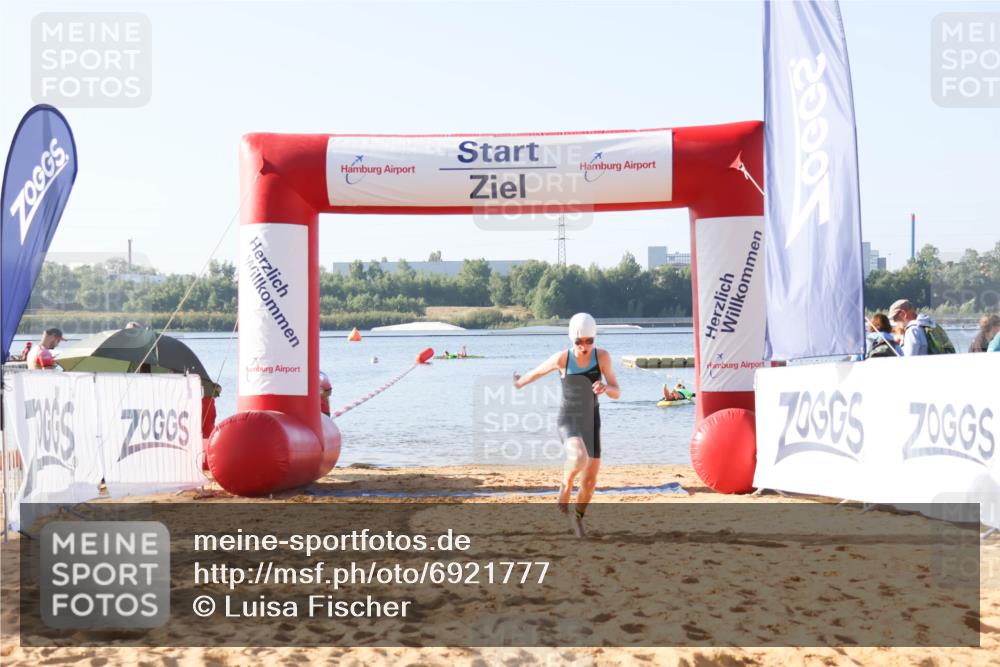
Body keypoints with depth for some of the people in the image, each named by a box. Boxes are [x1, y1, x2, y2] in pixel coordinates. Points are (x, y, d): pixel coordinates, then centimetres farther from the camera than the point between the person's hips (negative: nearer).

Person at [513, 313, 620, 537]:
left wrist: (605, 388, -34)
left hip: (591, 422, 3)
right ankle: (565, 487, -2)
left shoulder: (602, 356, -12)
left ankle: (577, 518, 37)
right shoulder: (562, 358, -17)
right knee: (579, 458, -35)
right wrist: (520, 382, 23)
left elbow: (617, 393, -10)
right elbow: (538, 371, 4)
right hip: (568, 420, -3)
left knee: (590, 481, 8)